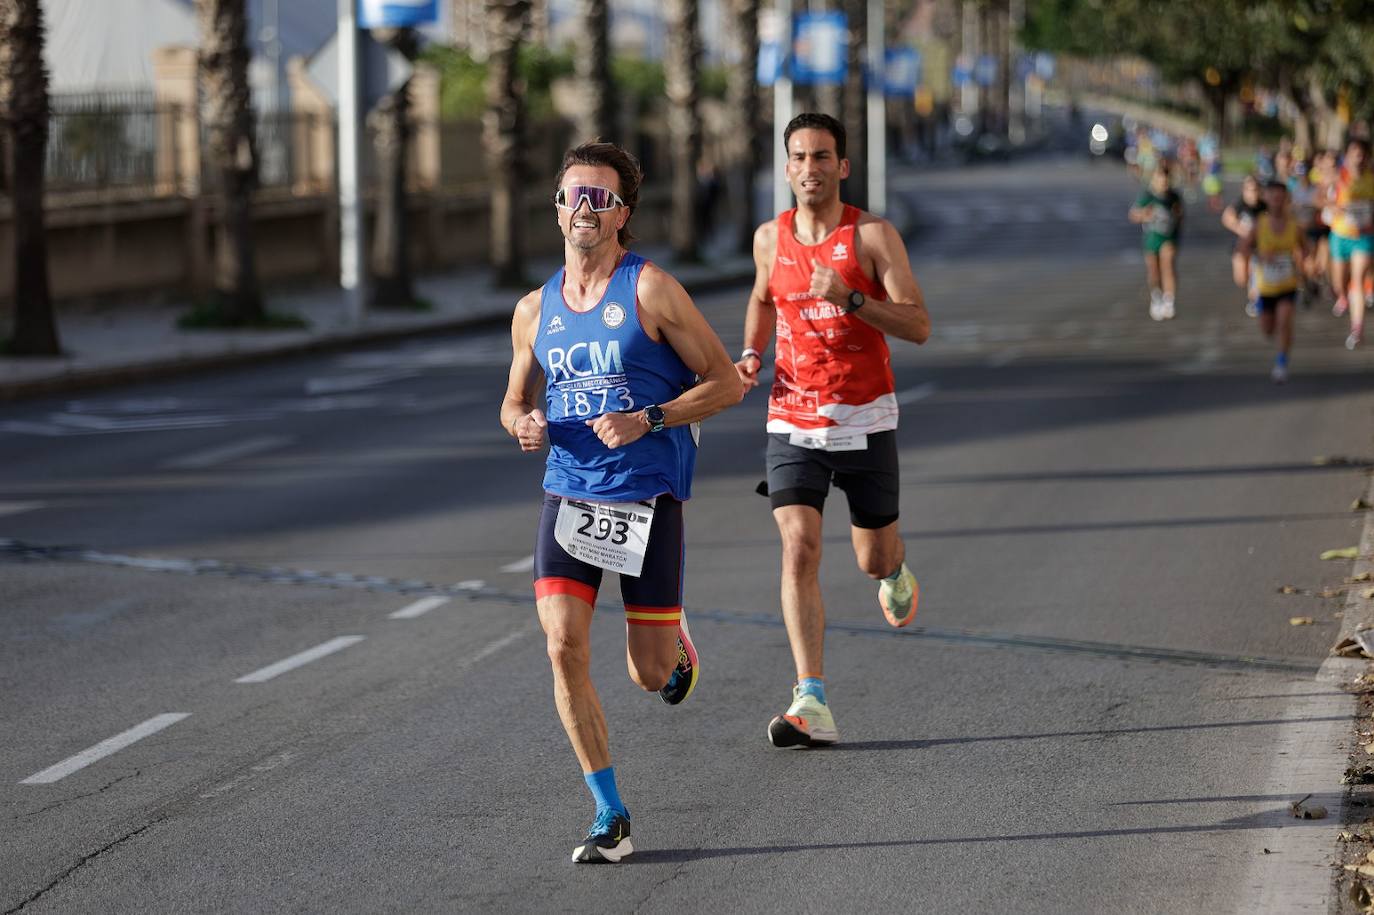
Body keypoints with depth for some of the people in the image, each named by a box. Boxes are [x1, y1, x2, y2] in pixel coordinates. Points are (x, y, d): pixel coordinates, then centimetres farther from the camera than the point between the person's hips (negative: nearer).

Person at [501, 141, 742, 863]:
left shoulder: (651, 290, -6)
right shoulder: (535, 310, 8)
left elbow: (726, 384, -5)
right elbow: (514, 402, 22)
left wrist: (648, 420, -18)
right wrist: (523, 423, -3)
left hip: (647, 498, -3)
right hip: (568, 496, 3)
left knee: (650, 672, 0)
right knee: (564, 649, -12)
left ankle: (675, 646, 41)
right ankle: (610, 818, -2)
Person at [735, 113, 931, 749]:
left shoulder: (873, 236, -8)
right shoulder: (770, 238, 4)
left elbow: (918, 325, -13)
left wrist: (850, 298, -27)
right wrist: (751, 353, 7)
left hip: (865, 420, -1)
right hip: (792, 422, 2)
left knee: (873, 558, 11)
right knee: (799, 553, -15)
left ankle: (893, 571, 52)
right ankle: (812, 705, -19)